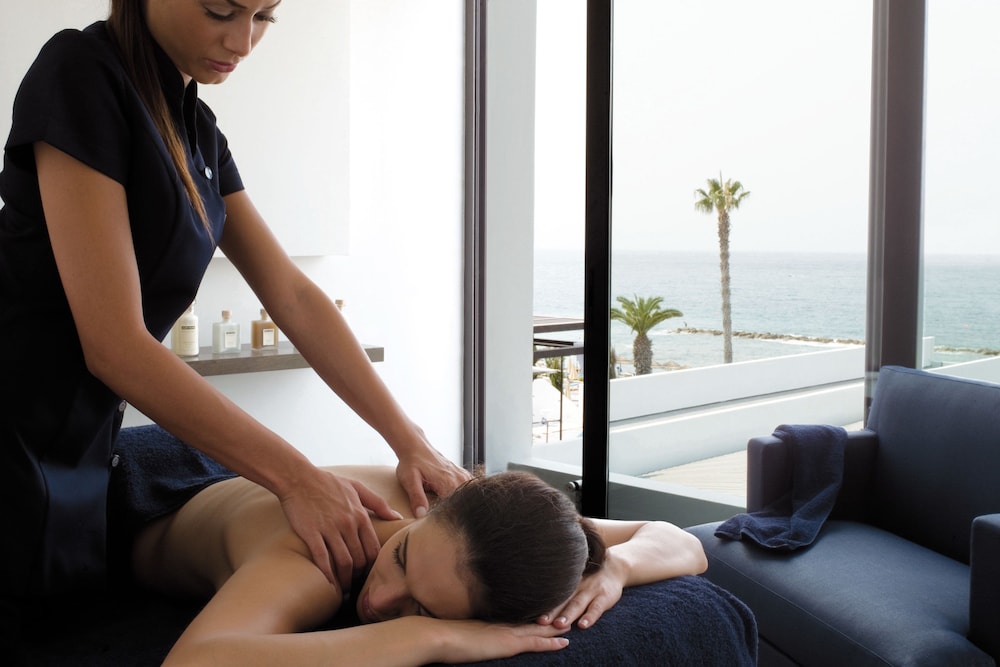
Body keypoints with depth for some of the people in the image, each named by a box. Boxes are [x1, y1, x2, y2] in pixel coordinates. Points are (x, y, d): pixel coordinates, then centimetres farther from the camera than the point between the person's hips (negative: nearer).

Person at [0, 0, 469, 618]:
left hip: (87, 454, 8)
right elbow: (114, 345, -22)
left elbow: (293, 294, 6)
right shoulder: (80, 74, -16)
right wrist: (296, 478, -21)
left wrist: (410, 439, -2)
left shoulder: (196, 127, 9)